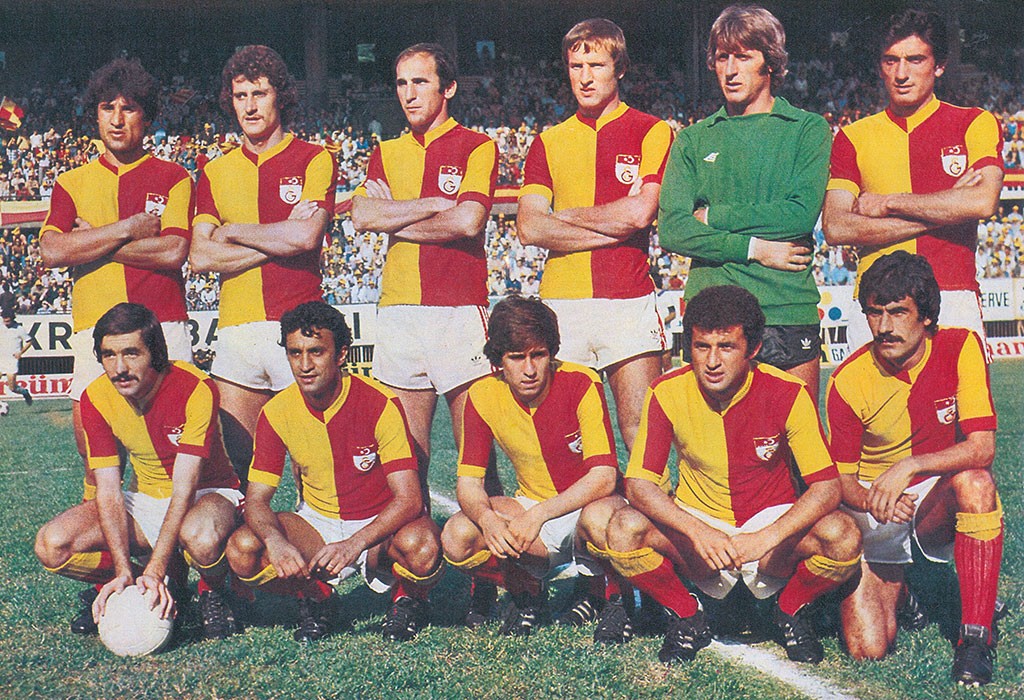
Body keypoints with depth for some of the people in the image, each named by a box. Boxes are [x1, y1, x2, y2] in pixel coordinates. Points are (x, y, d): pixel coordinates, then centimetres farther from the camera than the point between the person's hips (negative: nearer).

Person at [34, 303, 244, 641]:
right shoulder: (96, 398, -12)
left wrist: (153, 570, -37)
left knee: (200, 536, -42)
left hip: (206, 494, -5)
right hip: (145, 500, 5)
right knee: (51, 545, -19)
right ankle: (170, 582, -1)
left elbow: (183, 489, -29)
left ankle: (213, 591, -5)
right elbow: (108, 491, -14)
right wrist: (124, 571, -28)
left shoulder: (196, 389, -25)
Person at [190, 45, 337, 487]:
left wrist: (233, 232, 1)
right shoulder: (216, 173, 15)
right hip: (236, 329, 3)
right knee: (233, 460, 2)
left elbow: (306, 236, -10)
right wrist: (279, 239, -5)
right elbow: (200, 256, 3)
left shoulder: (313, 160, 6)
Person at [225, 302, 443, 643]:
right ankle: (316, 596, 4)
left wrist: (354, 544, -39)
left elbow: (409, 499, -23)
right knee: (243, 549, -24)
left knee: (420, 544, -37)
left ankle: (408, 599, 0)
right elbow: (257, 499, -9)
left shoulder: (380, 403, -19)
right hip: (318, 524, 3)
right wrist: (275, 540, -33)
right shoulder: (276, 413, -8)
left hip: (379, 526, -3)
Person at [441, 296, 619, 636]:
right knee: (457, 538, -25)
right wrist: (487, 518, -34)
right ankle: (528, 591, 2)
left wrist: (539, 515, -37)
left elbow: (604, 477, -24)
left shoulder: (581, 384, -19)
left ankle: (603, 590, -4)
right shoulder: (483, 396, -9)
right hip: (531, 505, 3)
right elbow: (468, 482, -10)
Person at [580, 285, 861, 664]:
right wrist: (697, 532, -30)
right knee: (622, 528, -29)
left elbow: (827, 486, -16)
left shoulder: (787, 393, -15)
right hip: (698, 525, 1)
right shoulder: (668, 393, -12)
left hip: (771, 523, 0)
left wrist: (765, 539, -32)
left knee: (842, 536, -31)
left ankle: (791, 612, 2)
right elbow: (638, 484, -12)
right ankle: (687, 617, -1)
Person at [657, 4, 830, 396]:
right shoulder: (693, 140, 11)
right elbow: (671, 230, -1)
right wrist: (756, 249, -8)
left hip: (788, 312, -1)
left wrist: (714, 216, -4)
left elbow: (802, 214, -9)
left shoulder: (808, 129, 7)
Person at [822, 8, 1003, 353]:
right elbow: (836, 228, -2)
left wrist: (887, 203, -4)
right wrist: (942, 211, -4)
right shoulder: (853, 137, 12)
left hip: (954, 301, -1)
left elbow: (983, 202, -9)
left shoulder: (975, 124, 9)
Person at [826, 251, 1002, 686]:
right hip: (874, 517, 0)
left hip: (938, 503, 0)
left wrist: (909, 466, -34)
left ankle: (976, 635, -23)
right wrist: (870, 500, -29)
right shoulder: (849, 381, -13)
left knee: (976, 482, -36)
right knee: (868, 647, -15)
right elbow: (841, 477, -6)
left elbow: (982, 449, -20)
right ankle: (895, 587, 23)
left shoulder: (960, 349, -13)